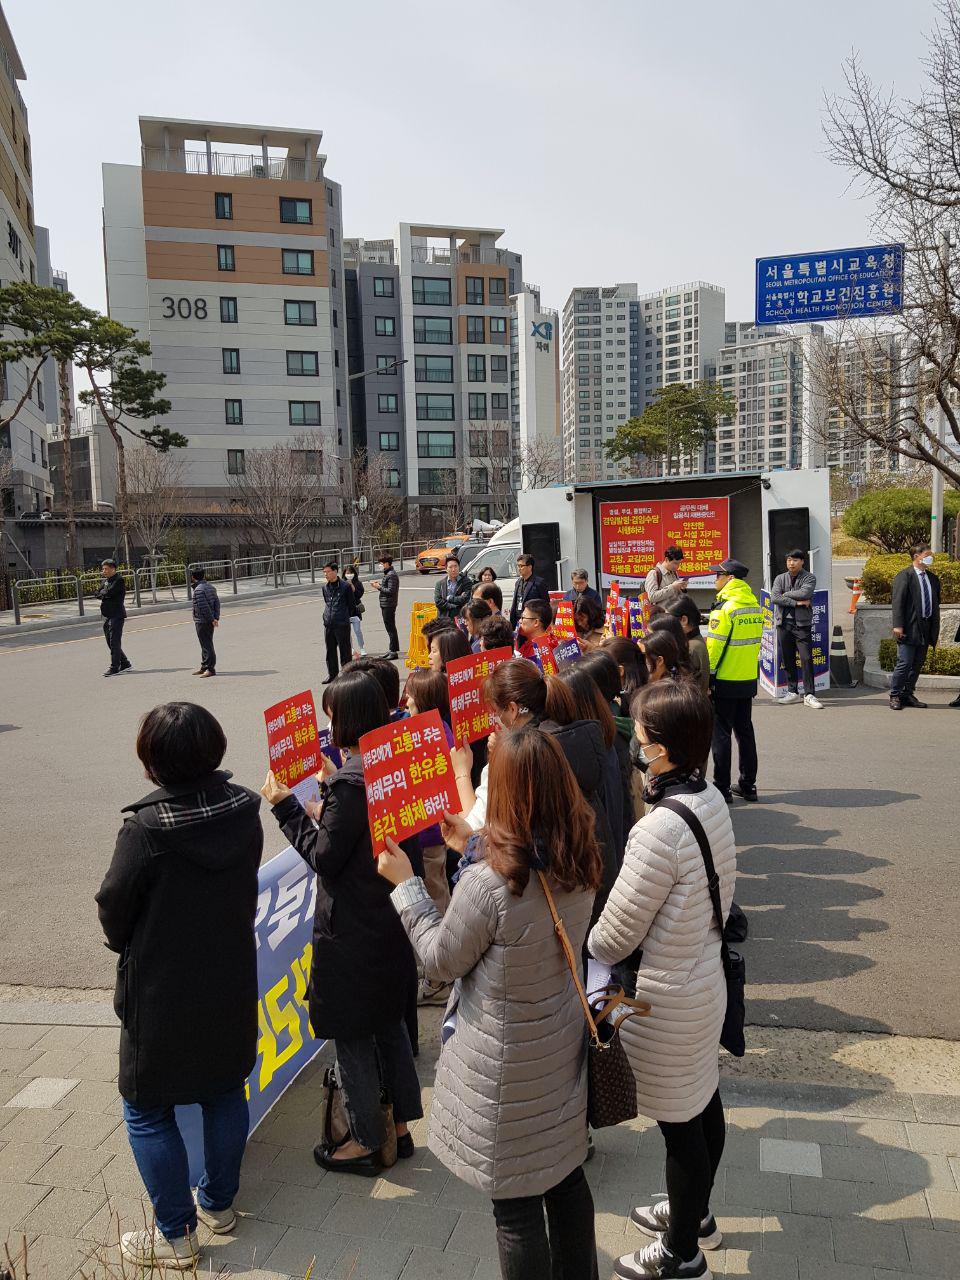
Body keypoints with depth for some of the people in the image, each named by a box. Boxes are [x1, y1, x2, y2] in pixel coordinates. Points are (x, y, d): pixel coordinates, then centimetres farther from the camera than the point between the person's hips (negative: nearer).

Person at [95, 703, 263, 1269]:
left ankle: (176, 1234, 25)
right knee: (226, 1093, 23)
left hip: (162, 995, -5)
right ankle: (219, 1203, 40)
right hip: (232, 985, 5)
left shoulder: (146, 829, -25)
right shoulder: (244, 812, -11)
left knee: (148, 1112, 15)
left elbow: (112, 914, -12)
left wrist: (133, 947, 9)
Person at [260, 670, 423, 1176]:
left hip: (352, 931, -9)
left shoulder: (350, 783, -25)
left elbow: (324, 856, -19)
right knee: (389, 1024, 22)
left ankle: (366, 1142, 26)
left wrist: (286, 807, -11)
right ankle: (400, 1126, 36)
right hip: (392, 920, 9)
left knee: (352, 1038, 10)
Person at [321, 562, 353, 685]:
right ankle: (332, 674, 24)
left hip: (342, 624, -5)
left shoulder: (345, 586, -8)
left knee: (344, 651, 2)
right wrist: (327, 615, 13)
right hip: (328, 624, 6)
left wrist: (343, 617, 5)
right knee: (330, 651, 13)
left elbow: (351, 604, 0)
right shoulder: (324, 587, 8)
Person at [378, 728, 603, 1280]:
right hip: (563, 1048, 7)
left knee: (517, 1204, 14)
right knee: (567, 1177, 25)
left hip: (508, 1067, -6)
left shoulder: (487, 883, -31)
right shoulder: (581, 865, -11)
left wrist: (406, 883, -5)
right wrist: (474, 846, 11)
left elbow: (442, 960, -14)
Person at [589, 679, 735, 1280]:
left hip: (666, 1001, -9)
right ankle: (695, 1213, 50)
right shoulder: (712, 799, -6)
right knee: (704, 1102, 26)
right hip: (705, 976, 9)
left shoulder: (659, 830, -32)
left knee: (680, 1123, 12)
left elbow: (614, 936, -24)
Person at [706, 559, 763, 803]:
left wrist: (706, 676, -12)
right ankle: (748, 785, 21)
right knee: (745, 731, 15)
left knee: (721, 733, 1)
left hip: (725, 682, -7)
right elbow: (756, 641, 14)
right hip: (749, 681, 7)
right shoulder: (754, 605, 7)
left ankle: (721, 788, 5)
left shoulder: (725, 607, -17)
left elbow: (714, 646, -18)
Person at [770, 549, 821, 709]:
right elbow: (774, 597, -7)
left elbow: (805, 593, -18)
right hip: (784, 623, 3)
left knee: (806, 659, -8)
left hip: (802, 624, -3)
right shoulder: (780, 578, 10)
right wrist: (796, 602, -12)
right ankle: (792, 692, 18)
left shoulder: (809, 578, 2)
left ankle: (809, 695, -6)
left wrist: (786, 594, -6)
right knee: (788, 659, 8)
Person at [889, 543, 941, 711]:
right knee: (904, 664, -7)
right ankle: (895, 696, 4)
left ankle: (908, 695, 19)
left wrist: (936, 627, 15)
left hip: (926, 629, 7)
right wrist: (898, 625, -18)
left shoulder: (933, 578, 14)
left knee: (918, 665, 9)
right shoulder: (904, 576, -7)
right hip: (909, 628, -7)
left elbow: (936, 603, 19)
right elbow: (898, 602, -12)